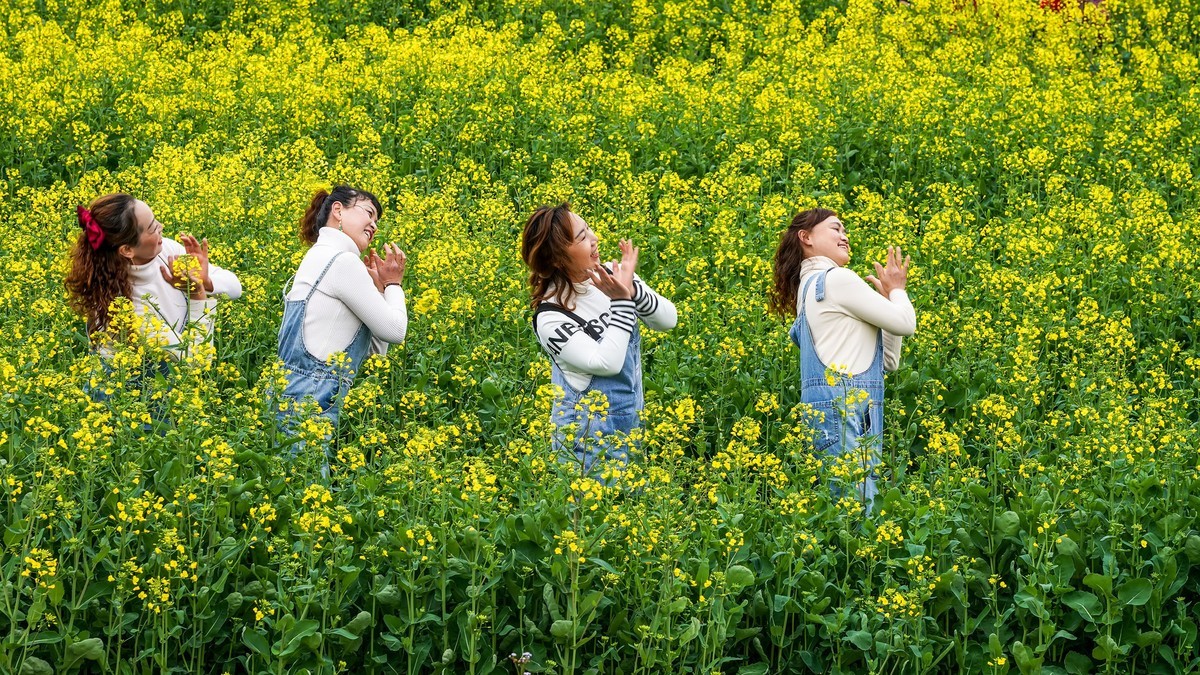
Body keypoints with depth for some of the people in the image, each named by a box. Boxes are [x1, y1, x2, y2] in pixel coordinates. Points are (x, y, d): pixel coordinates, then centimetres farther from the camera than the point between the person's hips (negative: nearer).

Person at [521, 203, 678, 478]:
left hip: (632, 424, 6)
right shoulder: (550, 318, -20)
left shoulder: (611, 277, -5)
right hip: (590, 436, -6)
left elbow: (668, 320, -5)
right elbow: (607, 363, -26)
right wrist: (622, 301, -24)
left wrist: (633, 289, -22)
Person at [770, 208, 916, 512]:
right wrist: (897, 290, 15)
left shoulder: (809, 286, 24)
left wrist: (887, 296, 20)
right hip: (845, 408, -10)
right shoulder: (838, 279, -6)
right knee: (856, 508, -16)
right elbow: (904, 324, -5)